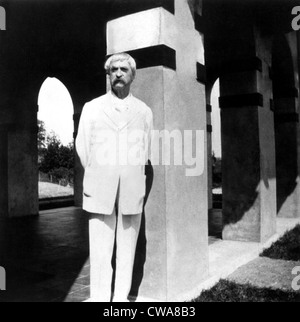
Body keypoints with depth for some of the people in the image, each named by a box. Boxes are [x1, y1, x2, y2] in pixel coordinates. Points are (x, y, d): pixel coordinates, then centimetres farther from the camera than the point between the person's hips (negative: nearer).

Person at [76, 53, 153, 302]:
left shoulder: (144, 112, 8)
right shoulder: (92, 108, 6)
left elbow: (145, 153, 12)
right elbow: (83, 149, 9)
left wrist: (133, 181, 12)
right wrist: (97, 179, 10)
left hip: (132, 190, 1)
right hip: (100, 190, -1)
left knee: (127, 249, 6)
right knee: (100, 252, -1)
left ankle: (122, 297, 17)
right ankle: (100, 298, 9)